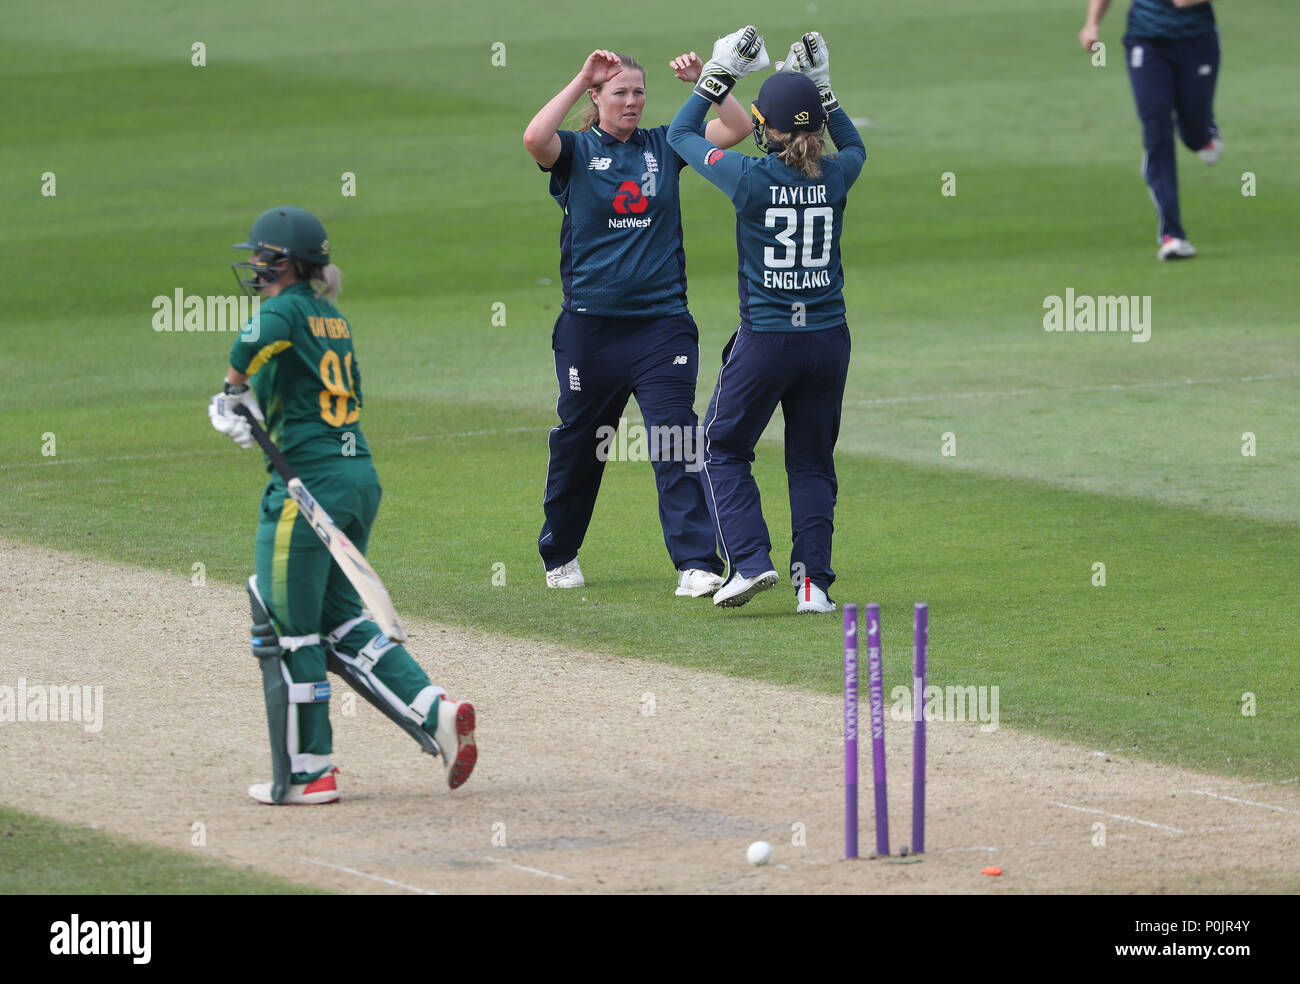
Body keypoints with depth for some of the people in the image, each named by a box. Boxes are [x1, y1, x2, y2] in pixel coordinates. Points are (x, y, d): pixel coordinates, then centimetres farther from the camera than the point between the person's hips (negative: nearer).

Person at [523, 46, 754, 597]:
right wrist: (580, 80, -17)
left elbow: (737, 129, 3)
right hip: (591, 324, -1)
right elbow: (535, 138, -21)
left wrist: (704, 82, -9)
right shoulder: (576, 152, 2)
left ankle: (697, 563, -14)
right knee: (578, 444, 11)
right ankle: (559, 556, 30)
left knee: (676, 442, -10)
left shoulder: (663, 147, 9)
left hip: (662, 320, 1)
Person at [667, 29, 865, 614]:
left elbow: (681, 134, 5)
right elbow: (855, 147, 24)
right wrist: (822, 88, 20)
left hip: (765, 340, -3)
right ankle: (814, 582, 5)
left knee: (723, 449, 14)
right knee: (811, 460, 14)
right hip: (828, 340, 3)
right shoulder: (835, 178, -3)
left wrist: (718, 76, 12)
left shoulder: (751, 177, -12)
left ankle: (751, 560, -1)